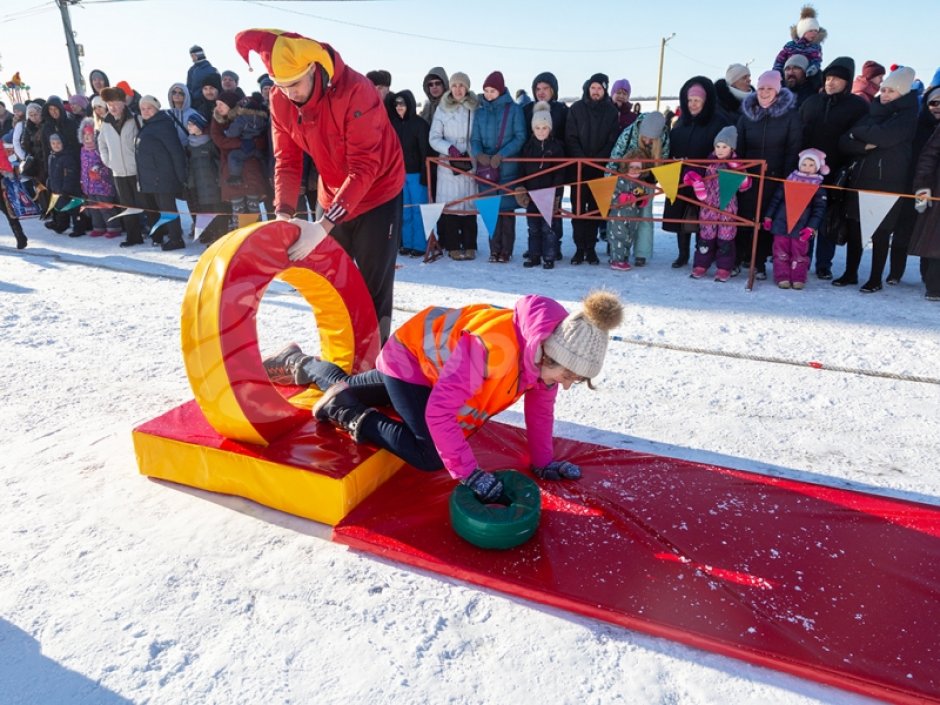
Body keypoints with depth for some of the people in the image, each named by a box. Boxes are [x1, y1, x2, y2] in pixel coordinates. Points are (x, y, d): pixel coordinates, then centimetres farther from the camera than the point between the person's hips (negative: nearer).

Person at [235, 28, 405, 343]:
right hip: (332, 199, 6)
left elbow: (364, 167, -32)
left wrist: (324, 225, -37)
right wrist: (284, 213, -23)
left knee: (374, 287, -5)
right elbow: (287, 160, -5)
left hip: (377, 194, -5)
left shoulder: (355, 90, -28)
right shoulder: (280, 101, -10)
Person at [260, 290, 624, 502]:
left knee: (348, 387, 27)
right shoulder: (492, 347, -45)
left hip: (434, 362, 8)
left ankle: (299, 364, 50)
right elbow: (439, 411, -42)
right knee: (430, 455, -18)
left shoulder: (547, 349, -20)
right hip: (410, 356, -8)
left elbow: (539, 406, -3)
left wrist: (543, 461, -2)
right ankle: (347, 415, -4)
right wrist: (469, 473, -38)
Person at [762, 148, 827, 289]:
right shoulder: (788, 180, 4)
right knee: (781, 252, 5)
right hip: (782, 223, 1)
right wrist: (768, 217, 3)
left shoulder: (819, 187, 1)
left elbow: (819, 209, -2)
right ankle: (782, 277, 12)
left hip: (801, 228, -1)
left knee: (799, 254, 5)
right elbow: (776, 199, 7)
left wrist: (811, 227, -10)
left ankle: (798, 279, 13)